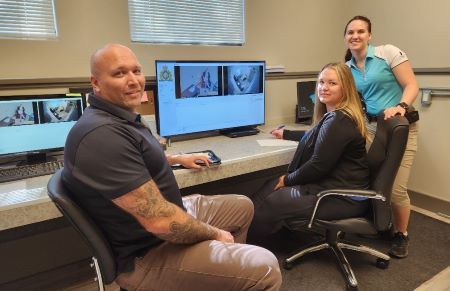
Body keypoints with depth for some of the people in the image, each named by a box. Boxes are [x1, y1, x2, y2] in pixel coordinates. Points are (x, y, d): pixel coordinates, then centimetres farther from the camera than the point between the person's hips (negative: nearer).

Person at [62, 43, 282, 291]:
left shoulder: (120, 117, 6)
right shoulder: (102, 135, -30)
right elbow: (159, 220, -32)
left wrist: (179, 158, 28)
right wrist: (214, 234, -16)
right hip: (147, 253, -10)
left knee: (243, 206, 22)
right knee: (263, 268, -19)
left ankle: (226, 260, 41)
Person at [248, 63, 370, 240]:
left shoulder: (338, 121, -22)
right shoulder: (334, 115, 13)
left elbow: (318, 166, -22)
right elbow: (313, 138, 30)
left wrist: (288, 180, -9)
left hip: (344, 197, -10)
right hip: (334, 184, 10)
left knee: (272, 203, -12)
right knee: (271, 186, 4)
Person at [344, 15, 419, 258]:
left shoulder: (388, 52, -5)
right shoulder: (348, 69, 9)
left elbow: (412, 85, -9)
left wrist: (401, 107, -26)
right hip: (370, 127, 4)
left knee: (396, 188, -8)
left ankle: (401, 235, 19)